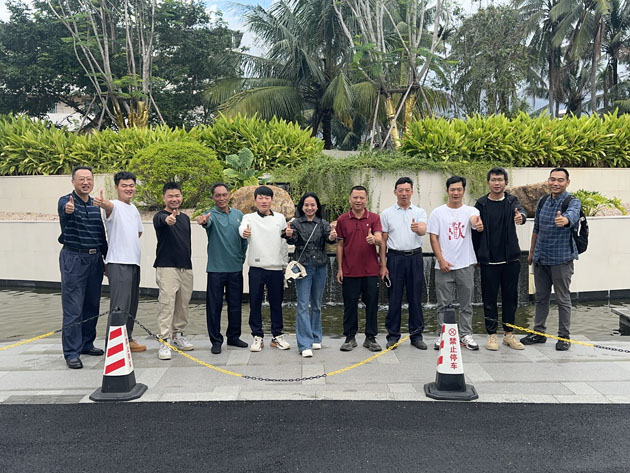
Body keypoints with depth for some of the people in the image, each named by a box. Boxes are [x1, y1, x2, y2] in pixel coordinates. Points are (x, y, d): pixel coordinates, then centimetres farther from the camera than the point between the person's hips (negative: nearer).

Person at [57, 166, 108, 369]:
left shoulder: (95, 205, 11)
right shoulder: (66, 201, -7)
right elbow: (64, 209, -33)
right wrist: (68, 209, -56)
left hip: (95, 258, 6)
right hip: (73, 258, -6)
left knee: (92, 305, 12)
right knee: (73, 308, -5)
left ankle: (86, 343, 26)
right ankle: (72, 353, 2)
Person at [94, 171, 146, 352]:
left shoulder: (134, 209, 18)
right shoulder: (114, 206, -7)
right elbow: (109, 206, -33)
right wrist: (102, 203, -55)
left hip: (134, 262, 9)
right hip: (118, 263, -9)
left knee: (131, 304, 16)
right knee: (119, 305, -11)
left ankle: (127, 339, 28)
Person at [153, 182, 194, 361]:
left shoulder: (185, 218, 16)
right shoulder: (160, 216, -5)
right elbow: (162, 220, -31)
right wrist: (168, 219, -55)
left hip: (186, 267, 7)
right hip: (167, 267, -6)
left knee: (183, 303, 11)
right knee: (166, 302, -11)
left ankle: (178, 335, 26)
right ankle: (164, 341, -7)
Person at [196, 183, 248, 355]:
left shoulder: (238, 215, 10)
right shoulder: (211, 214, -4)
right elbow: (207, 222, -29)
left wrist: (242, 257, 9)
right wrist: (203, 220, -52)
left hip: (236, 268, 4)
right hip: (216, 268, -4)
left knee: (235, 304, 12)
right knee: (214, 305, 1)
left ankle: (234, 336, 26)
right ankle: (216, 340, 12)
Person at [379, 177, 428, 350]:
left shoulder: (420, 212, 5)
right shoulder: (387, 214, 5)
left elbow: (423, 230, -15)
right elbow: (383, 241, 5)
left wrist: (418, 228, -40)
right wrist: (383, 265, -2)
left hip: (415, 257, 1)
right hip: (395, 258, 0)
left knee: (415, 298, 5)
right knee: (394, 298, 2)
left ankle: (416, 335, 16)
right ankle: (393, 335, 13)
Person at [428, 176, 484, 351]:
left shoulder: (470, 210, 2)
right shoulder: (438, 212, 2)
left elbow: (475, 220, -22)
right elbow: (433, 238, 0)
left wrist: (479, 225, -47)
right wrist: (441, 260, -9)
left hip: (466, 265, 1)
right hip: (444, 265, -1)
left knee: (466, 303, 9)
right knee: (443, 304, 6)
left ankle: (466, 335, 20)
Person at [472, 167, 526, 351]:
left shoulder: (512, 201, 3)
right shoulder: (481, 204, 1)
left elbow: (520, 211, -20)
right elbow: (475, 231, 4)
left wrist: (521, 216, -44)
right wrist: (476, 256, 2)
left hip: (511, 259, 2)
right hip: (488, 260, -1)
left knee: (510, 296, 9)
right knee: (489, 298, 4)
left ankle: (508, 333, 22)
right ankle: (492, 334, 15)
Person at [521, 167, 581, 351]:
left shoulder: (573, 202, -9)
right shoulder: (542, 202, 8)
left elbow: (572, 214, -34)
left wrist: (564, 220, -57)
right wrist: (531, 252, 19)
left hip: (561, 258, -5)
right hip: (540, 258, 5)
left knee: (563, 299, 3)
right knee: (541, 297, 13)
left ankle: (564, 336, 16)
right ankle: (538, 332, 25)